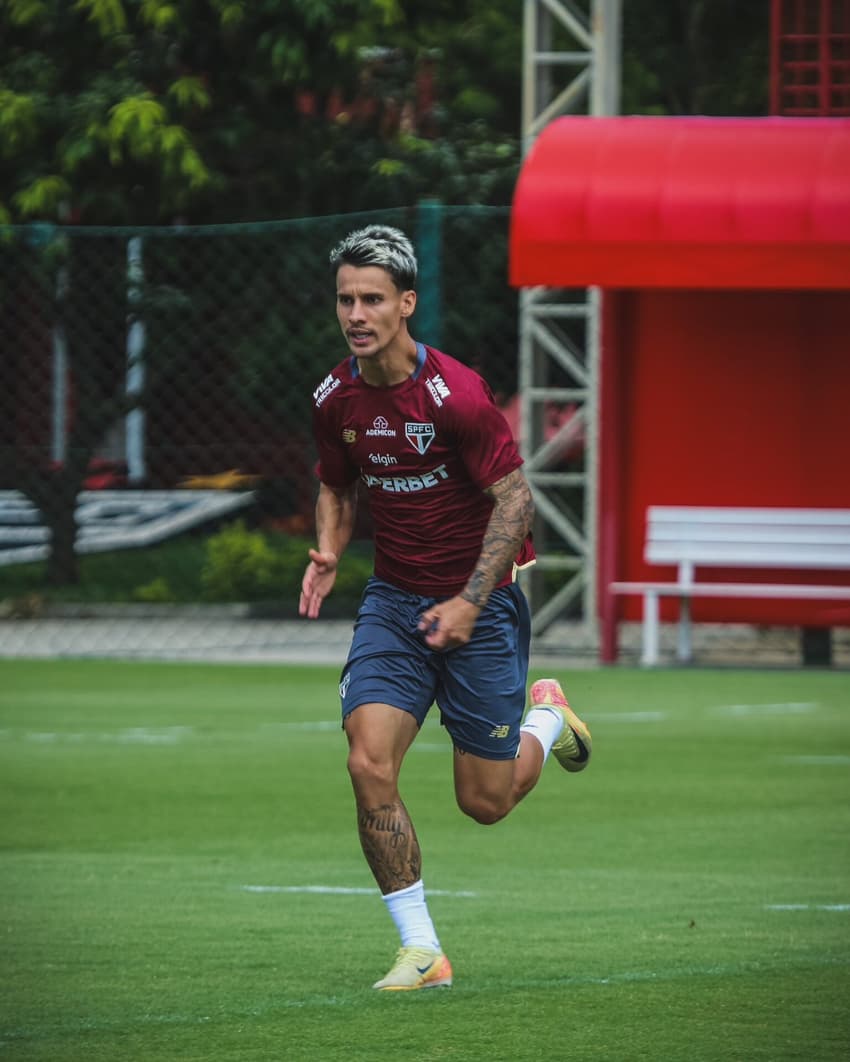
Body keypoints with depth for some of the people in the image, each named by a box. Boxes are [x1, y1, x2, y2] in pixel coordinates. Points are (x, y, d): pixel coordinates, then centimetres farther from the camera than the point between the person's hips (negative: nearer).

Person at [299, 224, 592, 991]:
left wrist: (471, 602, -21)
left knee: (485, 801, 3)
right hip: (393, 602, 4)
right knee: (369, 764, -16)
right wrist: (328, 553, -5)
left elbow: (515, 497, -16)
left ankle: (547, 718, 37)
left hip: (480, 600, -4)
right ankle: (421, 950, -7)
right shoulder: (335, 398, -2)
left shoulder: (455, 393, -20)